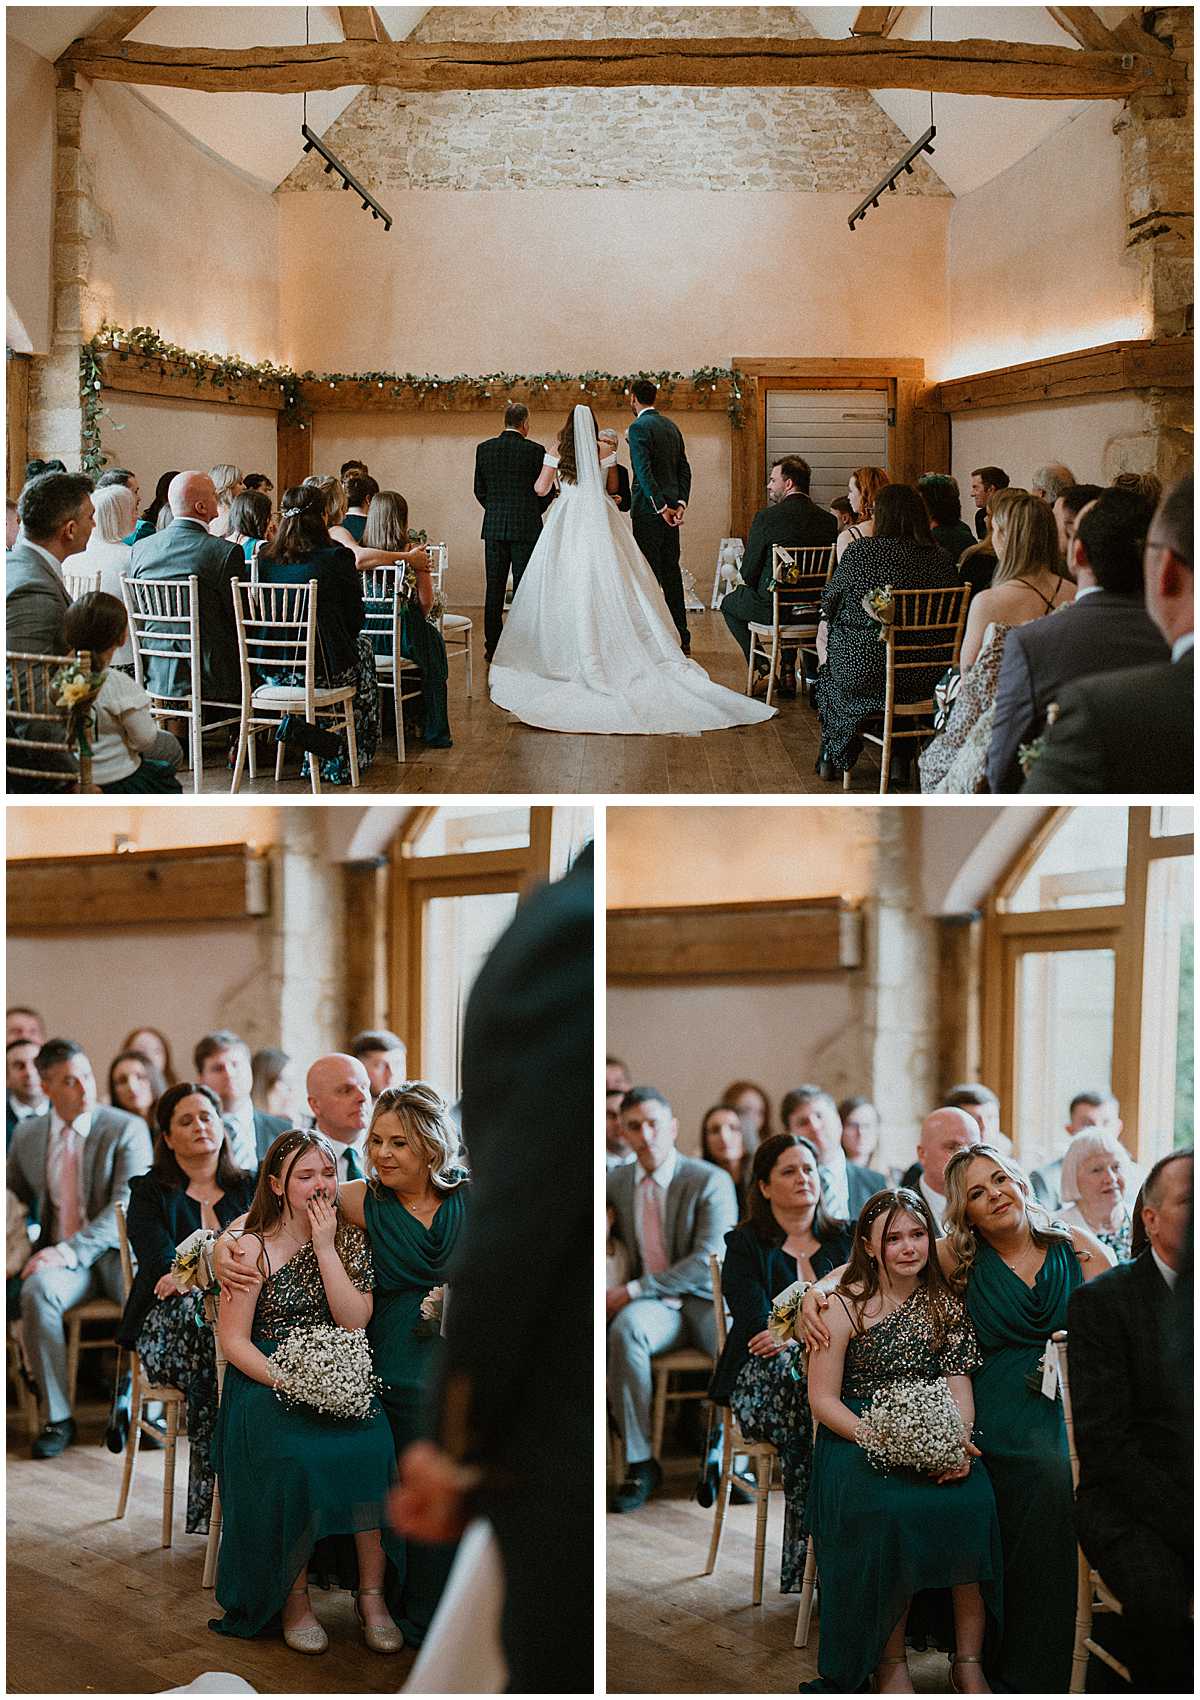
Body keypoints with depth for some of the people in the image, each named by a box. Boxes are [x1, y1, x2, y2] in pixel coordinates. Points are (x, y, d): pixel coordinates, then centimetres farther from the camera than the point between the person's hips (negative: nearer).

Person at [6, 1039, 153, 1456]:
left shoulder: (127, 1129, -3)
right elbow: (13, 1200, 24)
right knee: (37, 1291, -32)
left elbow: (129, 1206, -13)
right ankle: (58, 1417, -22)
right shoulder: (27, 1134, 10)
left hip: (119, 1251, -2)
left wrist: (75, 1248, -24)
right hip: (61, 1259, 2)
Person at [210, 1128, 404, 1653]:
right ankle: (293, 1596, -19)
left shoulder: (349, 1239, 7)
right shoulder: (254, 1247, -2)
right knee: (295, 1454, -33)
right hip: (267, 1375, -2)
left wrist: (325, 1248, -10)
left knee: (371, 1445, -29)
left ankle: (371, 1595, -21)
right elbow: (233, 1340, -5)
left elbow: (355, 1321, -5)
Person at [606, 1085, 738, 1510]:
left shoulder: (711, 1181, -6)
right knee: (625, 1329, -34)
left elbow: (709, 1261, -15)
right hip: (653, 1307, 3)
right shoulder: (616, 1181, 10)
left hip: (707, 1300, -2)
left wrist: (634, 1290, -17)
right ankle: (640, 1463, -26)